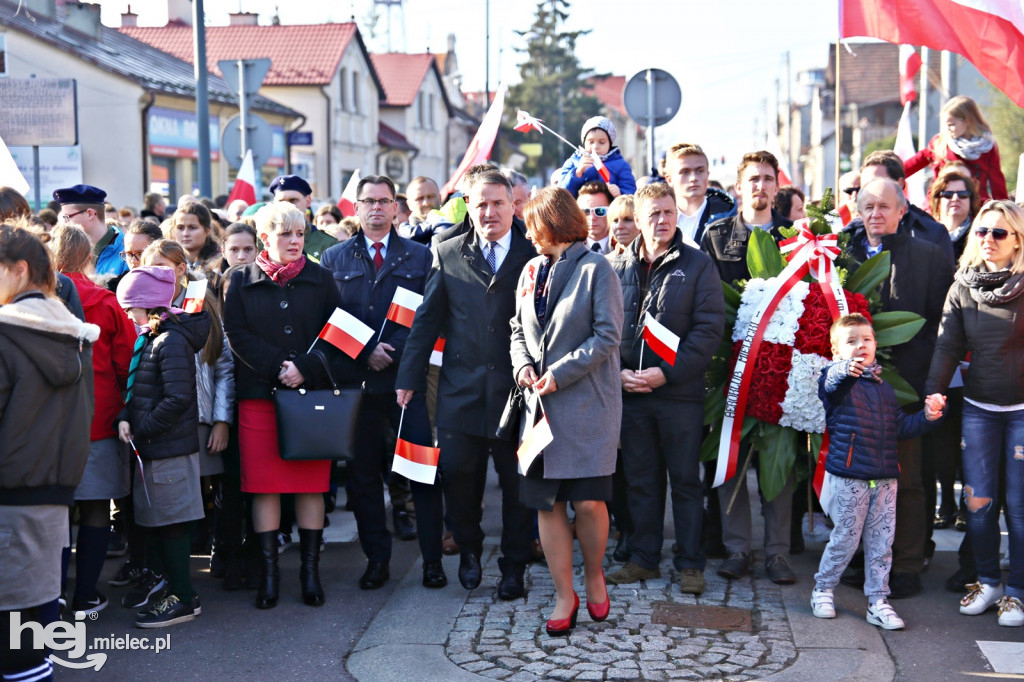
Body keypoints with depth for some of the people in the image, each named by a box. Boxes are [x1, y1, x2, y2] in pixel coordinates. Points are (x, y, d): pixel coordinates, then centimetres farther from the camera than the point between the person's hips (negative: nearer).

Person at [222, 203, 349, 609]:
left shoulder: (319, 279, 9)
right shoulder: (241, 282, 7)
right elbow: (238, 335, -3)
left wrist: (305, 369, -12)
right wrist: (279, 368, -14)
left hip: (312, 393, 1)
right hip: (259, 395, 0)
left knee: (311, 485, 2)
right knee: (265, 487, 0)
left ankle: (310, 568, 11)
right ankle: (268, 572, 9)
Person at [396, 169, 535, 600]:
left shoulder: (533, 255, 2)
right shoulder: (448, 254, 7)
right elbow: (427, 319, 8)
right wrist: (409, 377, 4)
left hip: (516, 387, -1)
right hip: (460, 389, 1)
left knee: (517, 482, 6)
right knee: (456, 471, 2)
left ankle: (514, 565, 22)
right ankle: (469, 548, 28)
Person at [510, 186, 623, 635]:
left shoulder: (596, 269, -4)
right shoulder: (531, 270, 15)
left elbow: (607, 336, -10)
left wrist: (560, 374, -13)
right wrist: (522, 364, -1)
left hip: (586, 401, -5)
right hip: (540, 401, 5)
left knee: (589, 501, -4)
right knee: (546, 502, 3)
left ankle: (594, 577, 22)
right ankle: (564, 595, 14)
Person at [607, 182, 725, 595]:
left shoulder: (698, 266, -1)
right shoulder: (618, 268, 7)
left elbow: (710, 328, -8)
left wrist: (667, 371, -15)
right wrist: (618, 371, -8)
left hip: (680, 392, -3)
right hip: (630, 392, 3)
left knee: (685, 480, 5)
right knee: (640, 479, 11)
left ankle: (690, 563, 15)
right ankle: (644, 559, 22)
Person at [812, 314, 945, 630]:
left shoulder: (884, 388, 16)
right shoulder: (837, 380, -5)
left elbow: (900, 426, 21)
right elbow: (830, 383, -31)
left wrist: (927, 416, 3)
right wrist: (846, 371, -54)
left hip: (885, 476, 6)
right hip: (849, 476, -6)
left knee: (882, 541, 8)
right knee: (845, 538, 1)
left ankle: (878, 601, 17)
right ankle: (822, 589, 20)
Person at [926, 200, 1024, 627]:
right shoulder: (963, 287, 4)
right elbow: (948, 346, 3)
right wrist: (933, 393, -7)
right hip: (979, 407, 3)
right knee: (978, 500, 6)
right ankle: (987, 582, 22)